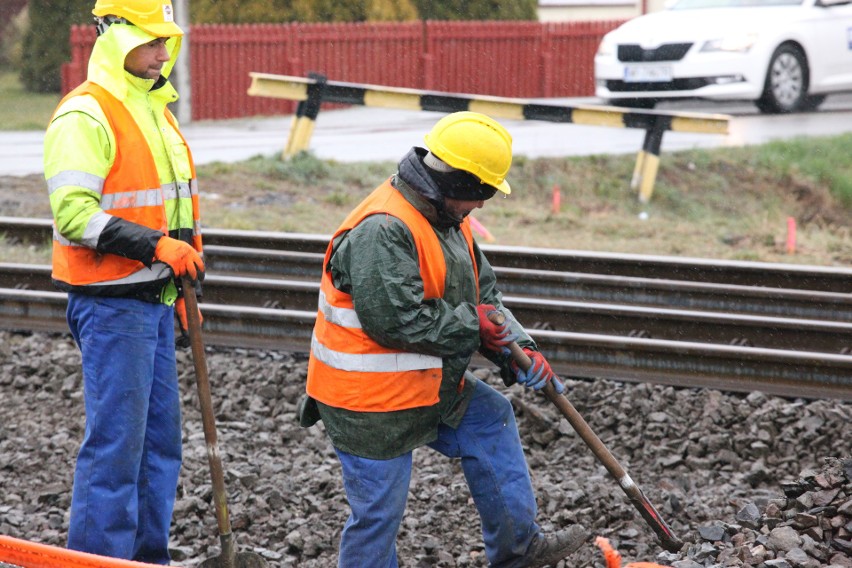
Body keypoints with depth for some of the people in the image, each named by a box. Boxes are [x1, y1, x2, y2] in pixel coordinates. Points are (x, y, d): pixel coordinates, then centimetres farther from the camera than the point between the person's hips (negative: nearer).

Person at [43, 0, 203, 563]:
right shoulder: (85, 116, -14)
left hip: (154, 302, 9)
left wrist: (181, 275, 22)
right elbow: (75, 212, -22)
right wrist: (156, 245, -26)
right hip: (111, 305, -9)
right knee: (116, 439, -7)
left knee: (161, 434, 13)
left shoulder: (154, 109, 16)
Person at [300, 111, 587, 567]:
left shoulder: (448, 220, 6)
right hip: (369, 404, -10)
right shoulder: (382, 231, -27)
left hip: (428, 387, 10)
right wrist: (472, 324, -19)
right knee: (378, 514, 0)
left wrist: (517, 347, -1)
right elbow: (397, 320, -32)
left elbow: (483, 294, 14)